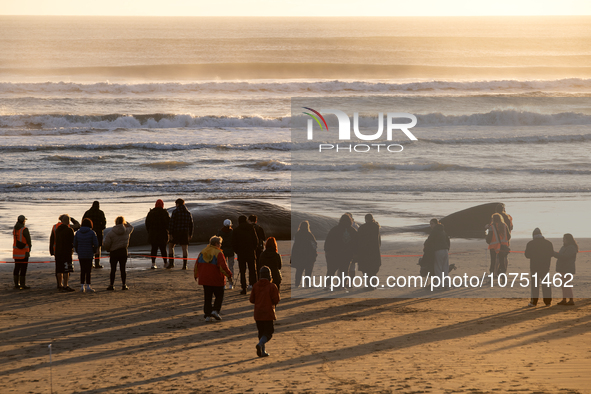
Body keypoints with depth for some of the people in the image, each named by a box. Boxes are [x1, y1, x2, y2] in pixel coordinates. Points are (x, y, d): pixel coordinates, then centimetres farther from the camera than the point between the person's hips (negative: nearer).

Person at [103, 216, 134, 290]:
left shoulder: (110, 233, -12)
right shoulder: (127, 231, -3)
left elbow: (106, 244, -11)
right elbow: (131, 227, 22)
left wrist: (108, 250, 8)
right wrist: (125, 223, 17)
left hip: (114, 252, -2)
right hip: (123, 252, 2)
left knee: (113, 270, 6)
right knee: (123, 269, 7)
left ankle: (111, 285, 9)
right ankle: (124, 285, 6)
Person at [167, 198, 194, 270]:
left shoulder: (175, 212, -8)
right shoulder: (188, 213, 7)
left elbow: (171, 223, -13)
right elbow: (191, 224, 10)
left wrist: (170, 234, -11)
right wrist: (190, 235, 16)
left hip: (176, 232, -4)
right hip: (185, 232, 4)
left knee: (170, 246, 11)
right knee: (185, 248, 3)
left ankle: (171, 263, 3)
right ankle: (184, 265, -2)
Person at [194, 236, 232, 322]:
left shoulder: (203, 252, 7)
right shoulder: (218, 253, -13)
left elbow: (197, 264, 11)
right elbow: (223, 266, -18)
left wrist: (196, 274, 23)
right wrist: (229, 275, -6)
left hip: (205, 279, 5)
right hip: (216, 279, -5)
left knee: (207, 297, 9)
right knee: (219, 296, 11)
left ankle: (207, 315, 5)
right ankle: (215, 310, -7)